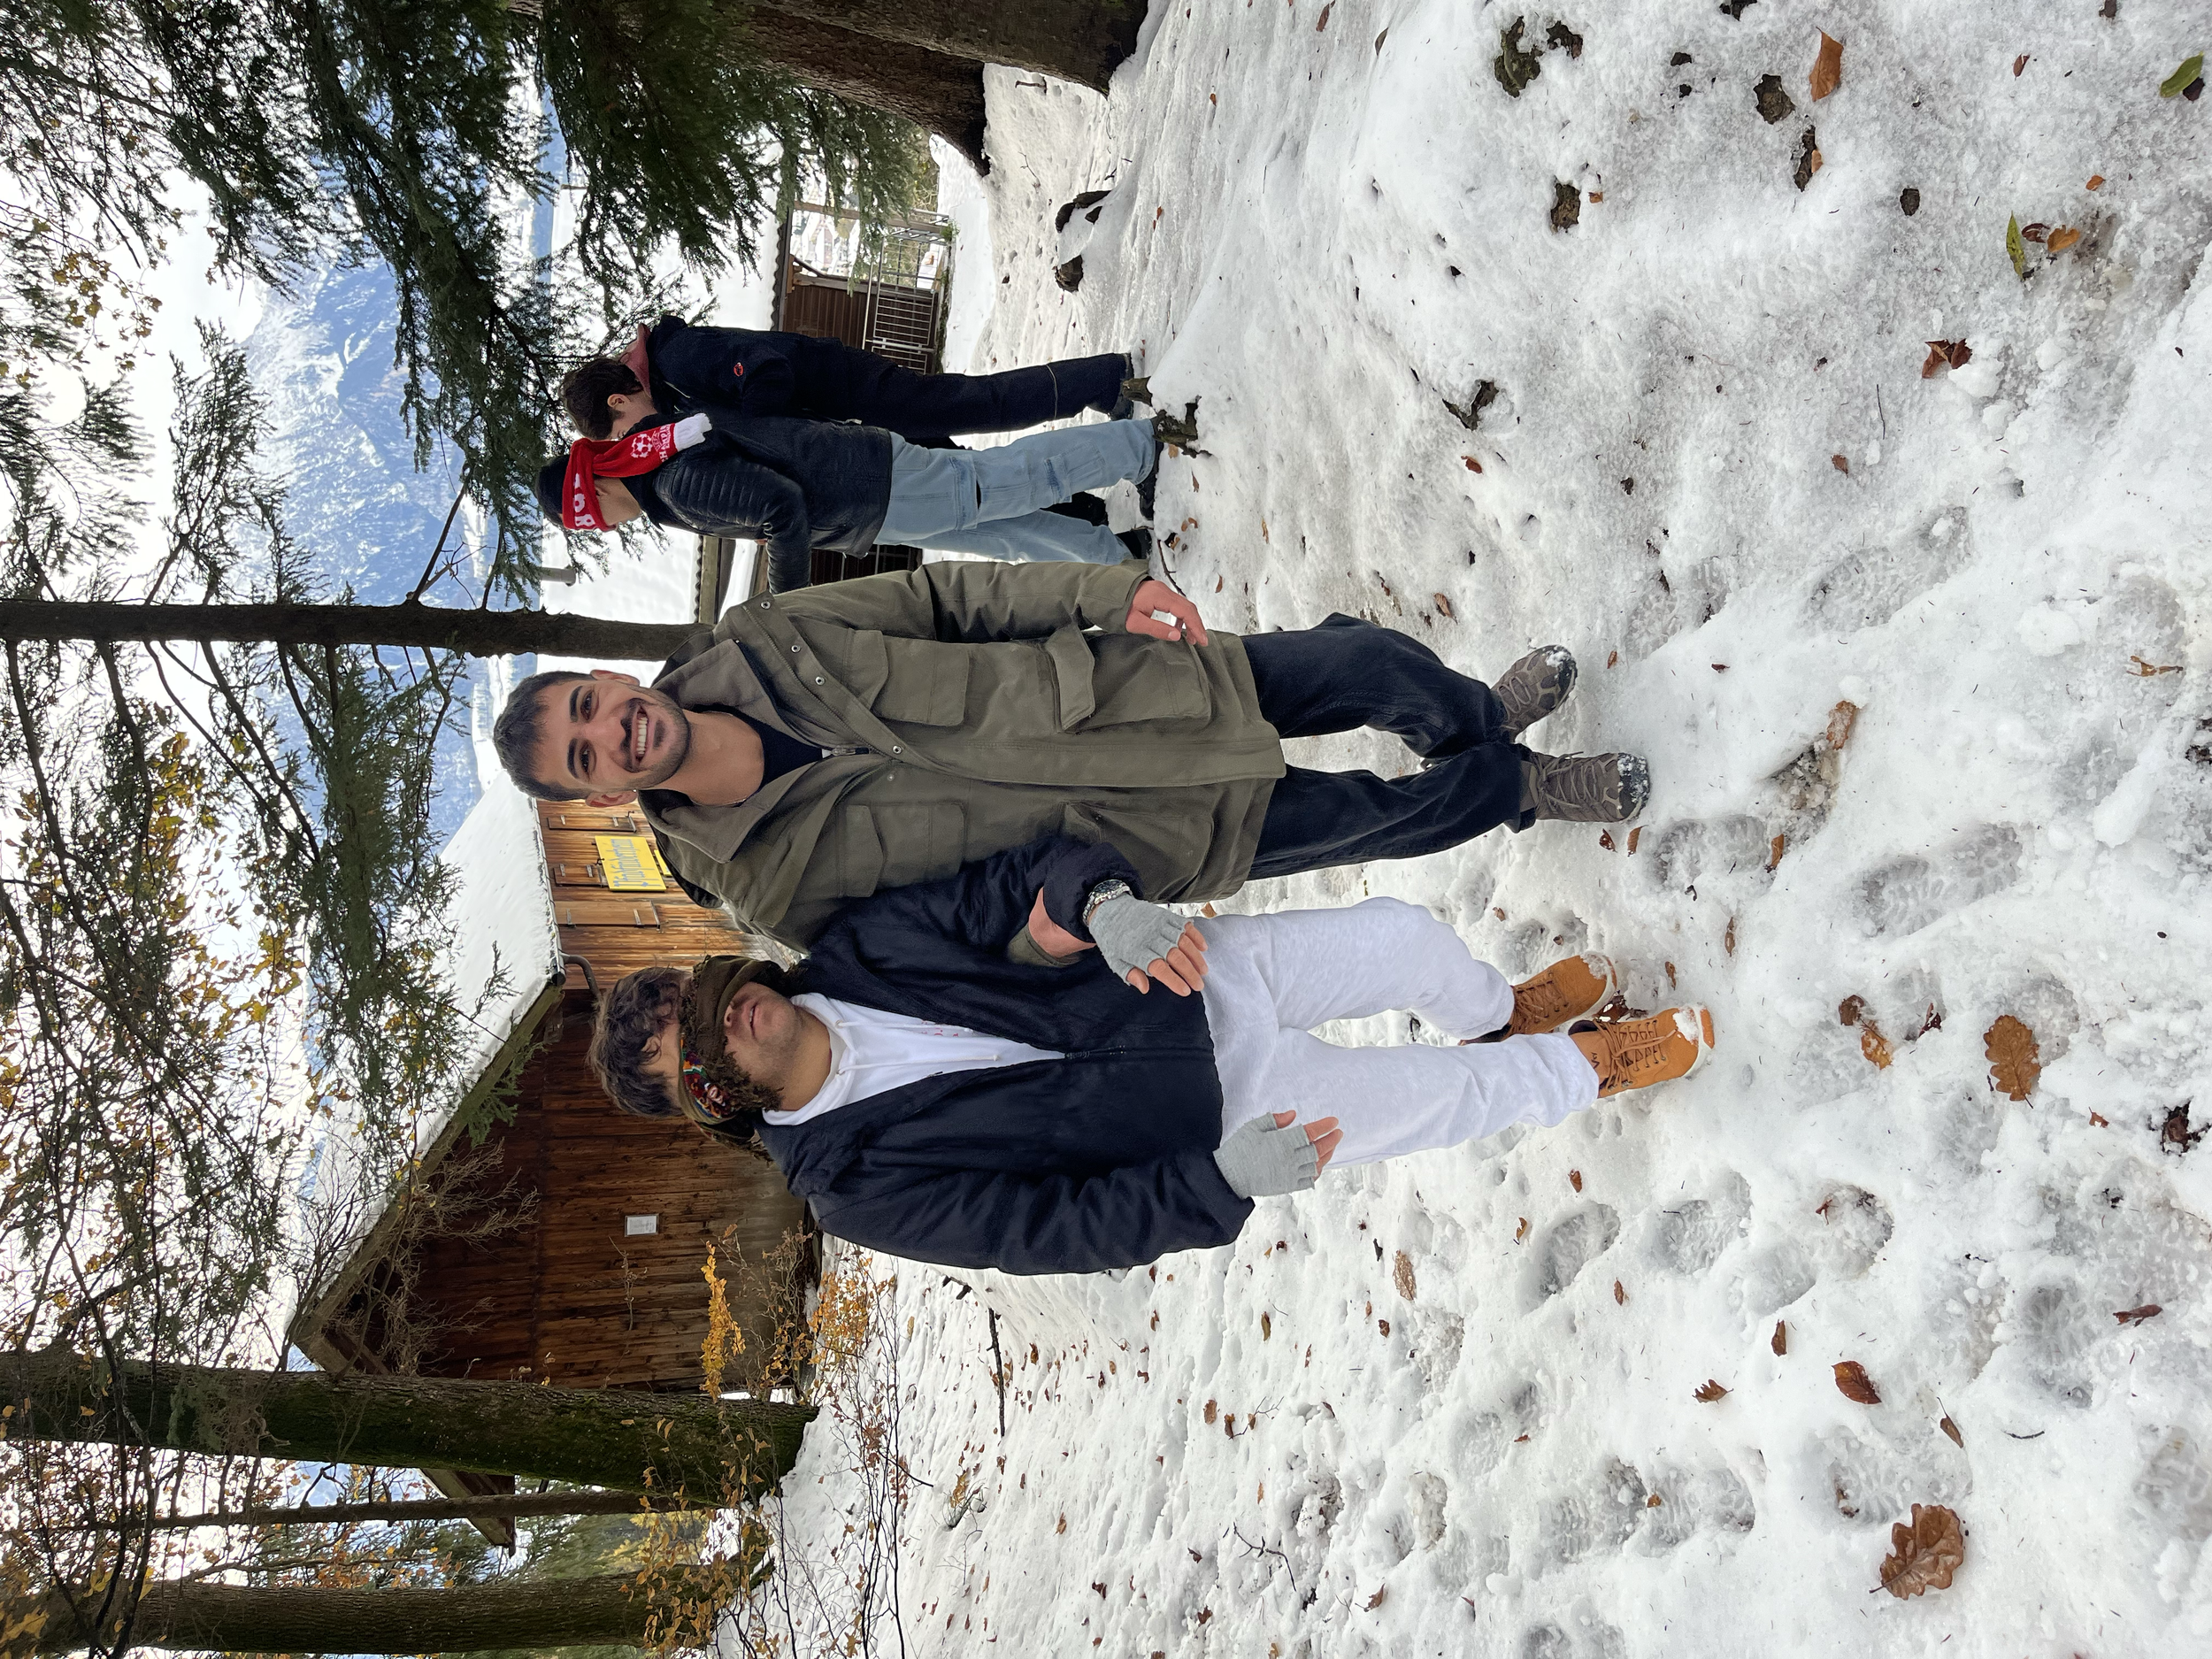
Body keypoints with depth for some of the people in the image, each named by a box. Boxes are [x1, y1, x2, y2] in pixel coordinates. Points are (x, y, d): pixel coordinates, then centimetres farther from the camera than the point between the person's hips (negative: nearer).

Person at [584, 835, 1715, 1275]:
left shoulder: (855, 950, -7)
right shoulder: (856, 1186, -16)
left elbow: (1022, 876, -10)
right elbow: (1059, 1226, -18)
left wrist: (1105, 902, -32)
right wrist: (1223, 1182, -27)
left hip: (1190, 975, 4)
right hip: (1210, 1120, -3)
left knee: (1408, 934, -3)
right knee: (1451, 1097, -6)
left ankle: (1501, 1011, 33)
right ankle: (1590, 1066, 28)